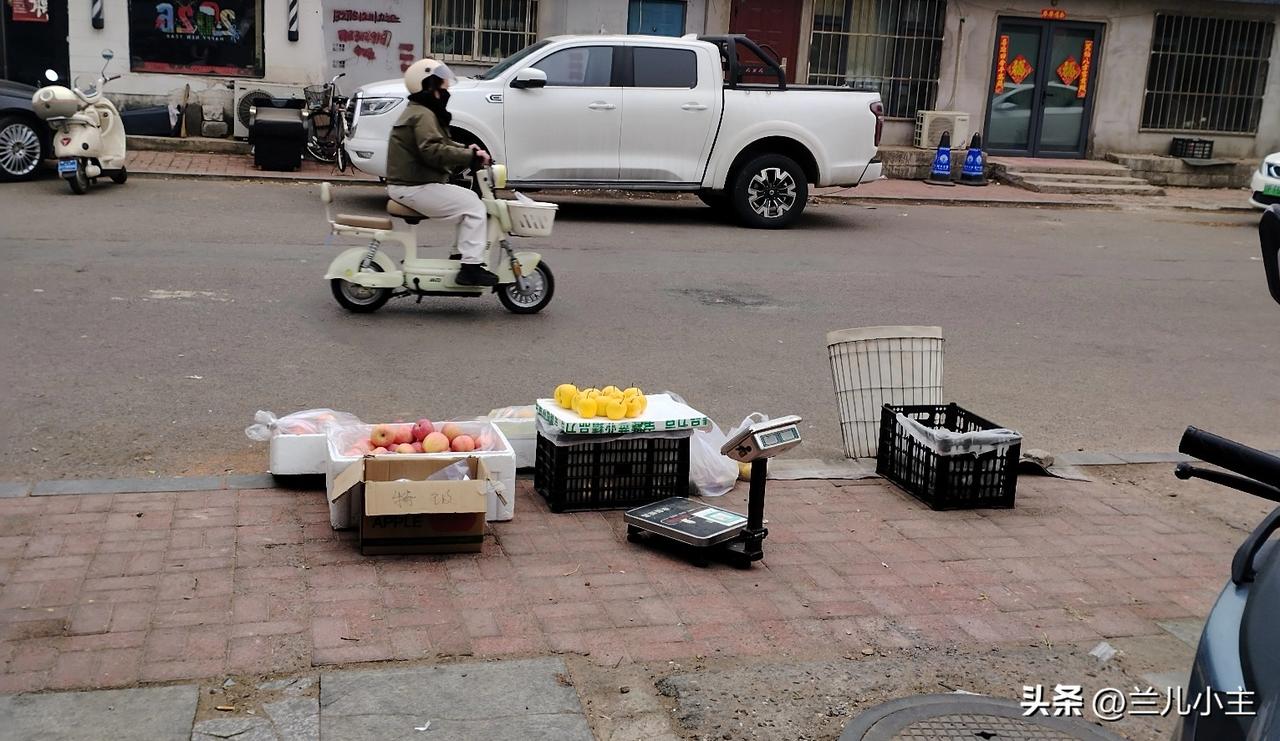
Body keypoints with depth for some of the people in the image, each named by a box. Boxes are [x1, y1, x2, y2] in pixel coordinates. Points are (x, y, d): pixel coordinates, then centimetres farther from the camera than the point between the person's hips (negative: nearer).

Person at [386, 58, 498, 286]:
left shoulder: (416, 111, 20)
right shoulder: (423, 115, -15)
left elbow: (441, 143, 25)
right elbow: (432, 150, -30)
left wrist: (466, 150, 8)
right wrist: (470, 156, -27)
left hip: (408, 183, 11)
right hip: (415, 188, -11)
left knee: (468, 198, 17)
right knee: (474, 207, -12)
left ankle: (464, 253, 18)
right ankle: (471, 267, -16)